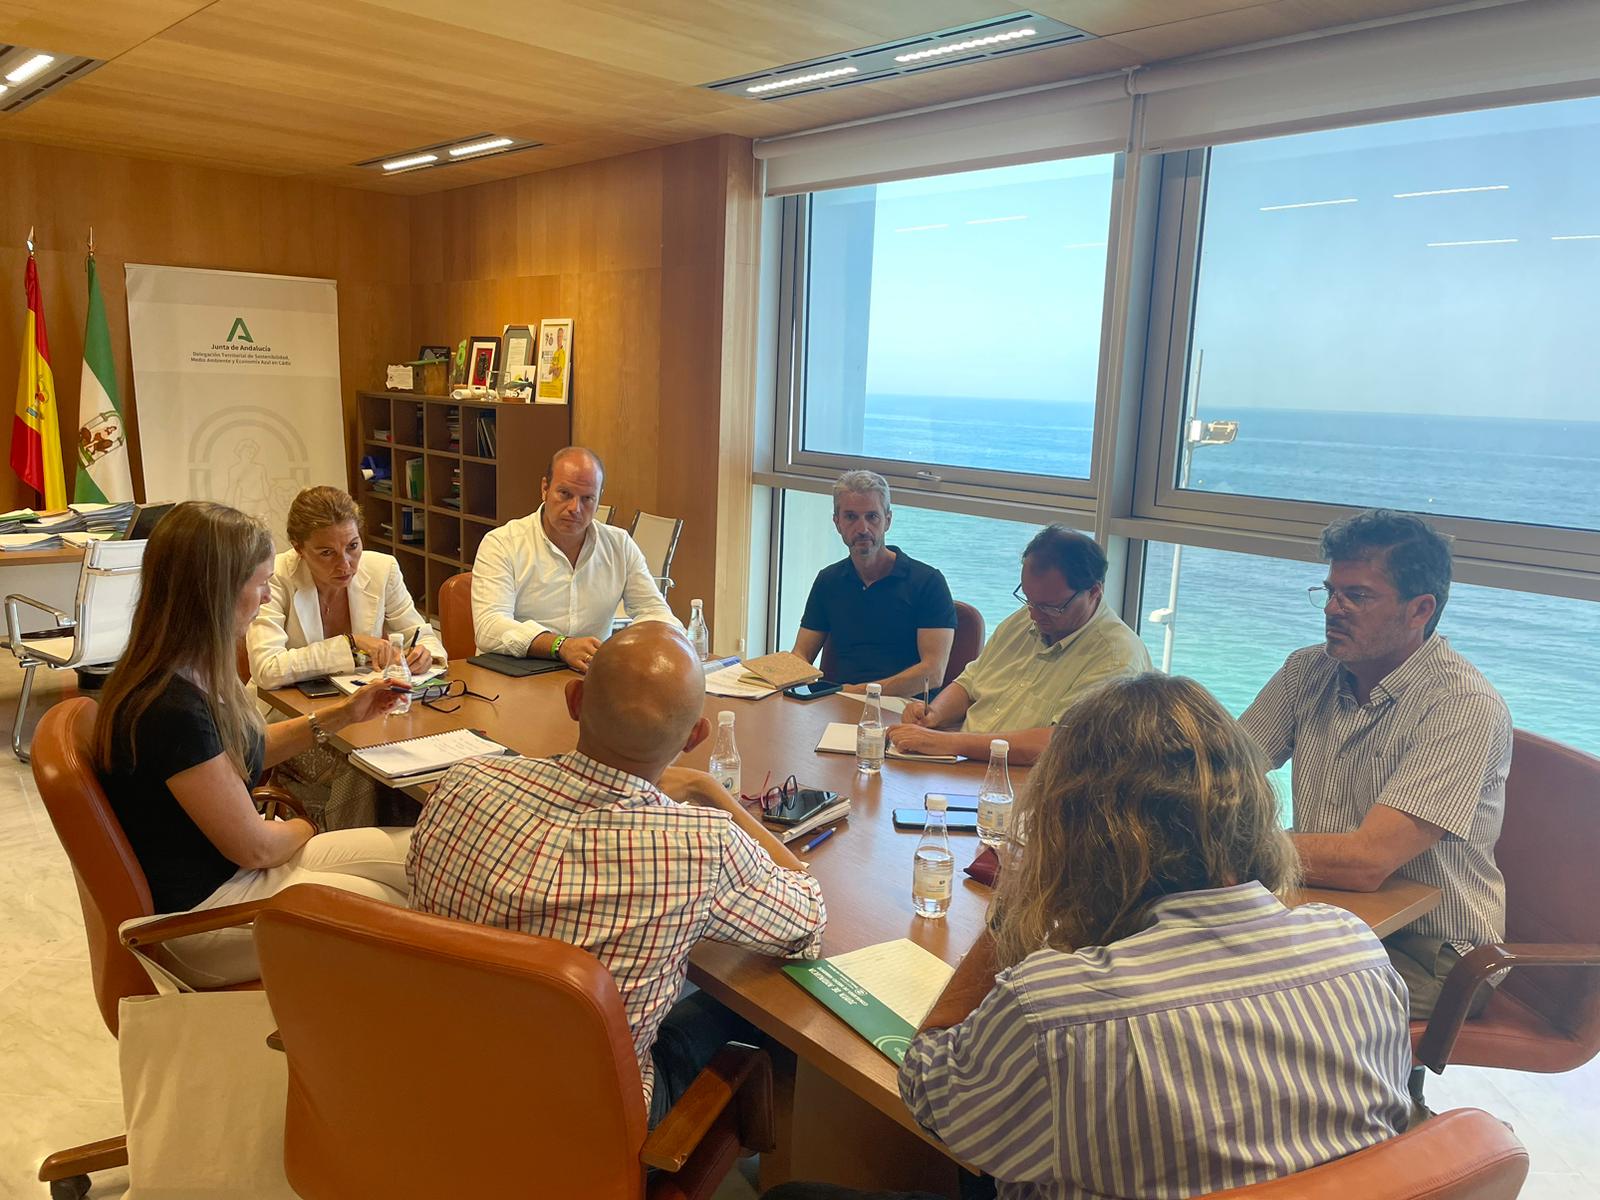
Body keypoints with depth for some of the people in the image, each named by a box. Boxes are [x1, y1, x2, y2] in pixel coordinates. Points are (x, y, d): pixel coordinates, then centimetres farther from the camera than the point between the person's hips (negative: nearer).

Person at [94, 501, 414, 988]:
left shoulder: (189, 674, -1)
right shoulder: (173, 711, -31)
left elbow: (243, 751, 18)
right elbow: (253, 846, -21)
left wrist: (341, 714, 9)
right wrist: (302, 829, 2)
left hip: (229, 864, 9)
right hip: (201, 912, -9)